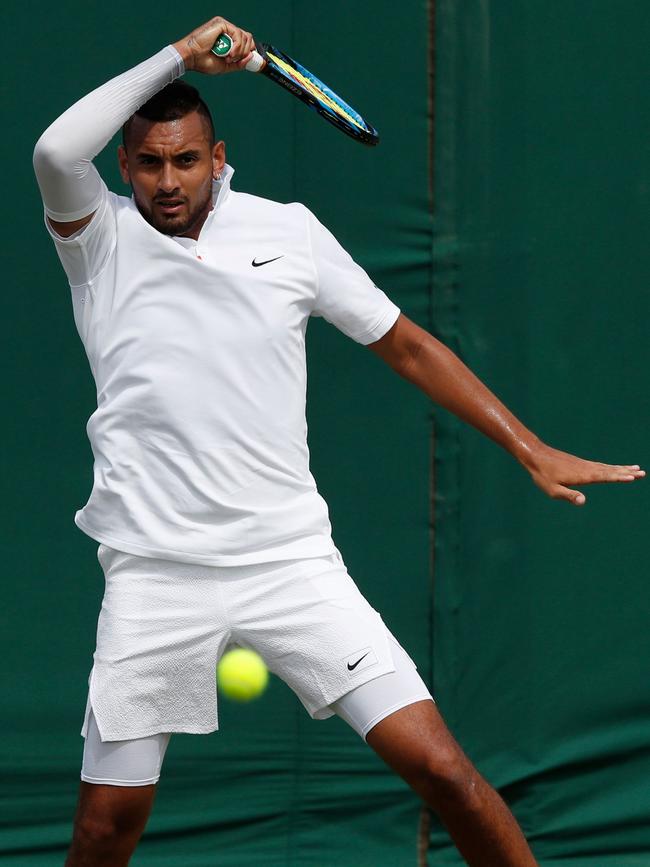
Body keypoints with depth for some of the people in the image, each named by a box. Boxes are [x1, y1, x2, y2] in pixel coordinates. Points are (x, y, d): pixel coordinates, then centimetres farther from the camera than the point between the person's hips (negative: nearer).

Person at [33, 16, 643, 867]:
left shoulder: (289, 231, 5)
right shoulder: (102, 239, 1)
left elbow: (408, 347, 12)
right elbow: (57, 152, -20)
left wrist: (533, 453, 9)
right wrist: (181, 55, -13)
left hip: (291, 560, 1)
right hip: (156, 574, -1)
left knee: (442, 769, -9)